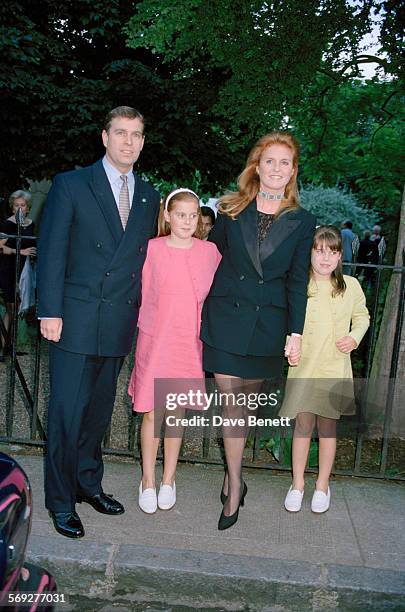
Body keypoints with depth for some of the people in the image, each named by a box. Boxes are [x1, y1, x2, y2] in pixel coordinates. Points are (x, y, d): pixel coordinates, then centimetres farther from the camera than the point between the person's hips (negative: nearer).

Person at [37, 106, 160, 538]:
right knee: (67, 411, 0)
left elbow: (146, 257, 13)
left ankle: (88, 482, 32)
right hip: (76, 319, -4)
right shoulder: (70, 185, -1)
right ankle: (61, 500, 15)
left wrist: (142, 312, 6)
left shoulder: (149, 196, 12)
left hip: (120, 323, 5)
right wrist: (50, 311, -11)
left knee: (99, 409, 15)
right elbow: (52, 251, -5)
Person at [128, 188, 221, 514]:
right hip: (155, 340, -1)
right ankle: (148, 481, 21)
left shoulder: (210, 252, 1)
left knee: (178, 412, 11)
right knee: (152, 413, 4)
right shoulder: (152, 249, -3)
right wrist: (149, 328, 4)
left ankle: (169, 480, 26)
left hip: (190, 342, 1)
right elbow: (144, 295, 5)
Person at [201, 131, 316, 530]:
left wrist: (295, 333, -2)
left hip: (267, 324, 0)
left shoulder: (302, 221, 3)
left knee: (244, 402, 10)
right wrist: (203, 312, 5)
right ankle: (235, 486, 10)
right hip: (226, 318, 0)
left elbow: (297, 281, 2)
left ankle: (231, 473, 29)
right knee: (231, 404, -1)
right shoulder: (231, 210, 3)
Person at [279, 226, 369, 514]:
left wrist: (354, 337, -4)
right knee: (303, 425, 6)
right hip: (303, 367, -1)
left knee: (328, 426, 10)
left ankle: (323, 485, 28)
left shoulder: (350, 286, -1)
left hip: (334, 369, 1)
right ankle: (298, 483, 24)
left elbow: (362, 316, 14)